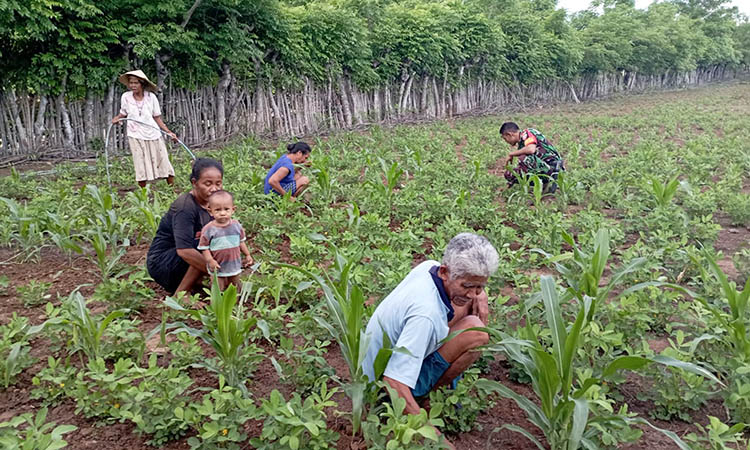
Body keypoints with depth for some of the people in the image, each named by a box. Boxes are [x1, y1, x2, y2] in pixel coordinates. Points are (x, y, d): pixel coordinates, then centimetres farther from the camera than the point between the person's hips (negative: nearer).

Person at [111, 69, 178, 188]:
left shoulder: (151, 97, 0)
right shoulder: (126, 97, 0)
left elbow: (157, 118, 4)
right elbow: (123, 114, 13)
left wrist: (168, 132, -4)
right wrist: (116, 118, -9)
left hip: (153, 135, 1)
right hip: (136, 136, 0)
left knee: (164, 162, 2)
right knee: (141, 167, -1)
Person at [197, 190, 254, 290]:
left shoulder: (236, 225, -5)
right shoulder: (208, 229, -16)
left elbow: (241, 242, 9)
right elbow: (204, 247, -10)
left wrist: (247, 255, 11)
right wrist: (210, 260, -20)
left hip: (234, 266, 3)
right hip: (217, 267, -3)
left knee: (235, 290, 20)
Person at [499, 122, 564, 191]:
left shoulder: (527, 133, -11)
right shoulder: (521, 142, 16)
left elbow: (531, 149, -32)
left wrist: (511, 154, -17)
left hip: (552, 166, -9)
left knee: (524, 158, -34)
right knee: (509, 174, 4)